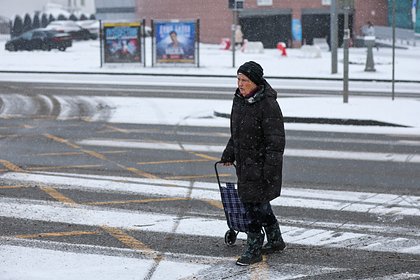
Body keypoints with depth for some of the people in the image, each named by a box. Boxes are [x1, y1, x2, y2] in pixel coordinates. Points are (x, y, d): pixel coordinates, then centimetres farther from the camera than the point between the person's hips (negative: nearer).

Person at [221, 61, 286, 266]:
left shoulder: (268, 105, -19)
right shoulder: (239, 100, 8)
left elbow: (276, 141, -19)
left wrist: (270, 169, -22)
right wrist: (229, 155, 22)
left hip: (261, 164, -9)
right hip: (245, 163, 9)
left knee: (254, 204, -5)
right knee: (260, 203, 19)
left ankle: (254, 250, 5)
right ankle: (276, 241, 34)